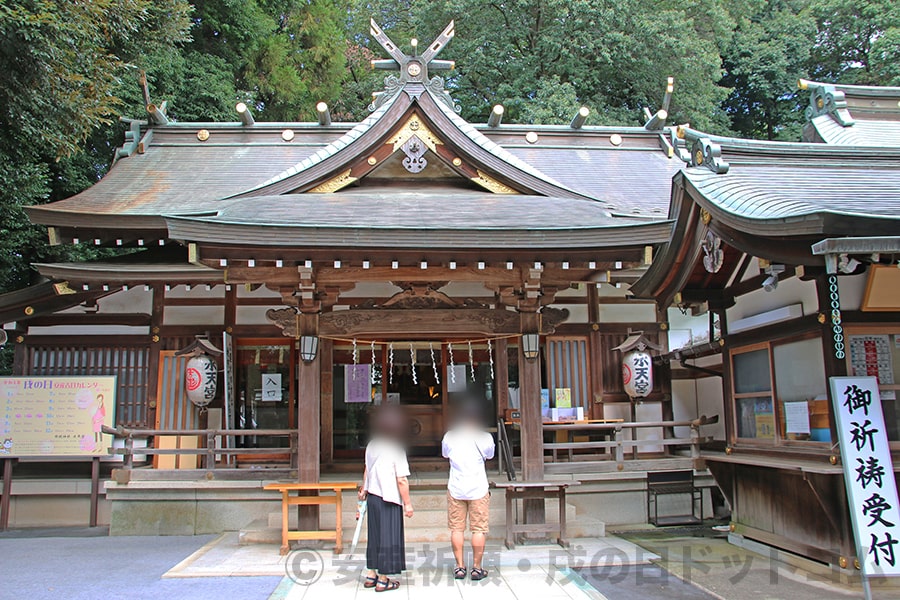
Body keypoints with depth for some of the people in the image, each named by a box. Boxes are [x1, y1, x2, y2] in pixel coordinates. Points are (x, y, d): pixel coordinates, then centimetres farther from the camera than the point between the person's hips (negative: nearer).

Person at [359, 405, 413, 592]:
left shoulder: (372, 445, 5)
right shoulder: (395, 448, -15)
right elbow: (401, 480, -15)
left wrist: (364, 491, 27)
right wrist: (407, 503, -9)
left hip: (372, 497, 7)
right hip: (389, 499, -7)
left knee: (375, 536, 16)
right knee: (388, 537, 3)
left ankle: (371, 575, 24)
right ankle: (383, 580, 10)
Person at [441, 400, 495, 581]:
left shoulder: (449, 436, -3)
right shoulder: (484, 437, -6)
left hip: (455, 489, 2)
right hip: (478, 489, -1)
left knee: (456, 528, 9)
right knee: (479, 529, 5)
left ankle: (459, 567, 14)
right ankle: (477, 568, 8)